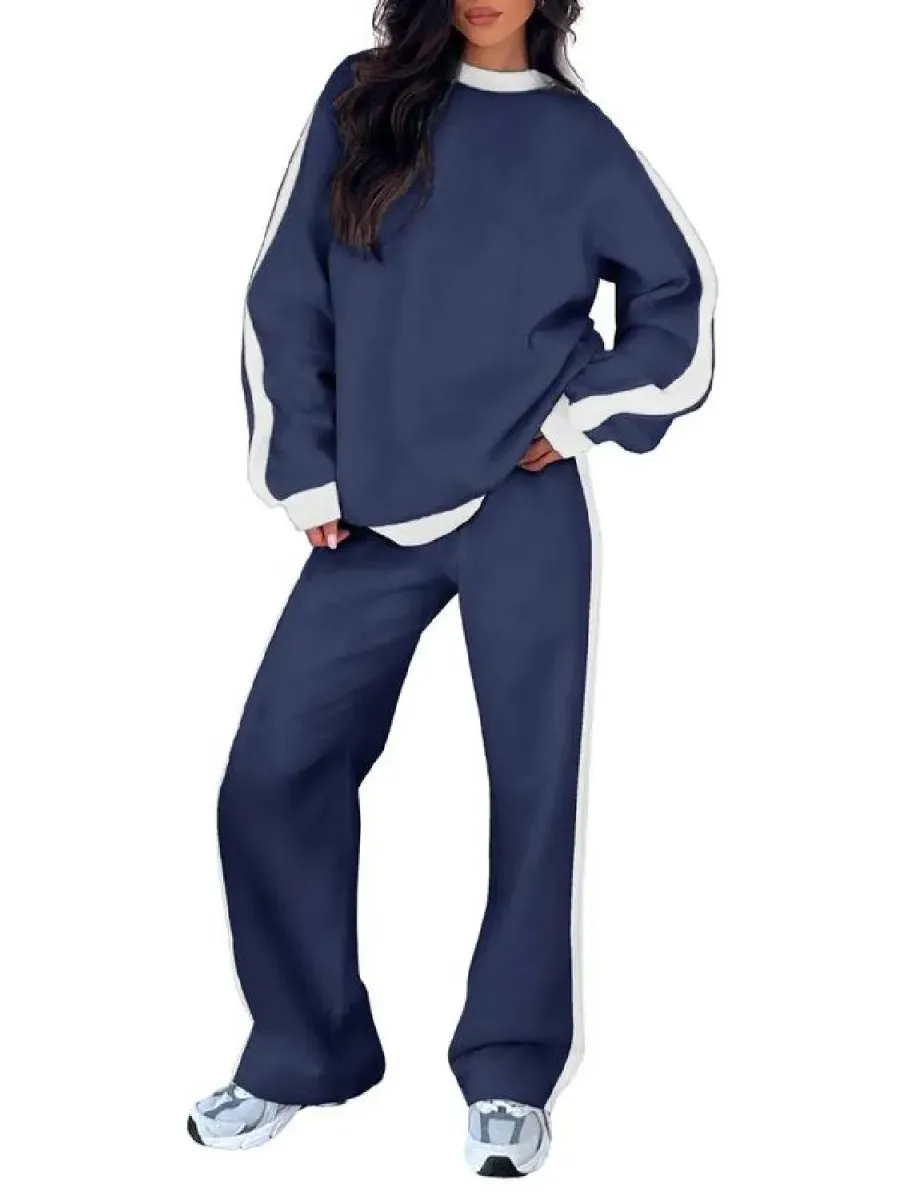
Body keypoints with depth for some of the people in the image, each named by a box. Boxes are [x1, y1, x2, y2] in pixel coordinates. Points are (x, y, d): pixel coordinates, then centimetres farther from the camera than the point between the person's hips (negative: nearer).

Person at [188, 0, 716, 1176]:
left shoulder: (577, 138, 6)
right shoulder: (359, 101, 9)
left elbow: (677, 293, 11)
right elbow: (287, 294, 7)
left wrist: (584, 416, 1)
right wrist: (303, 472, 1)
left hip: (524, 510, -1)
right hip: (374, 517, 2)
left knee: (533, 787, 1)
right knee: (274, 776, -2)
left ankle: (509, 1076, 15)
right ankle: (301, 1055, 16)